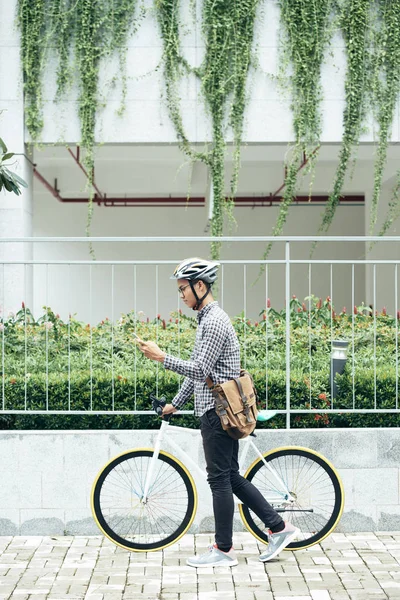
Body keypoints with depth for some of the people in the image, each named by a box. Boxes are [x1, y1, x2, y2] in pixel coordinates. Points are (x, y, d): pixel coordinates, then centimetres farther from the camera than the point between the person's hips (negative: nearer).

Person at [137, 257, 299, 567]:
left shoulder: (215, 321, -16)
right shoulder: (208, 318, 17)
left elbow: (201, 369, -22)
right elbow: (198, 370, 23)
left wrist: (162, 357, -21)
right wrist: (176, 403, 25)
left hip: (218, 411, -10)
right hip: (216, 410, 10)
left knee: (220, 479, -3)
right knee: (231, 476, 13)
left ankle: (224, 550, 6)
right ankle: (279, 527, 16)